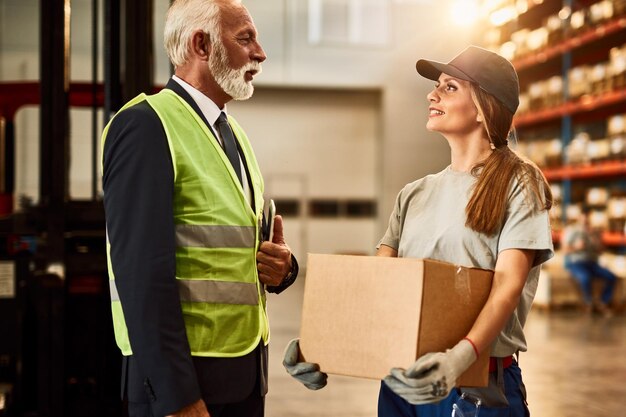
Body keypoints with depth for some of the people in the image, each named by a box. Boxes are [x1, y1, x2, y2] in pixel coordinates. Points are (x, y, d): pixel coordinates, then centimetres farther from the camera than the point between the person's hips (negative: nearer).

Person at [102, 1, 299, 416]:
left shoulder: (233, 132, 14)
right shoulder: (145, 126, -13)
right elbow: (143, 271, -19)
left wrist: (280, 266, -2)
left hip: (247, 366, 8)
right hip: (180, 371, -8)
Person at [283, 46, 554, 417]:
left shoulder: (517, 184, -4)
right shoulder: (414, 195, 11)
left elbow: (508, 284, -16)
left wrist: (461, 357, -32)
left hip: (480, 385, -5)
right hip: (403, 381, 5)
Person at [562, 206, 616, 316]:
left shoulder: (594, 231, 14)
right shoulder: (569, 230, 3)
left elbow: (600, 250, 5)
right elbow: (565, 250, -2)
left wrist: (592, 235, -8)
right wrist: (576, 247, -22)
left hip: (592, 263, 4)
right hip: (575, 263, -4)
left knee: (611, 277, -23)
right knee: (585, 278, -39)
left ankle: (603, 304, -5)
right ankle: (588, 302, -11)